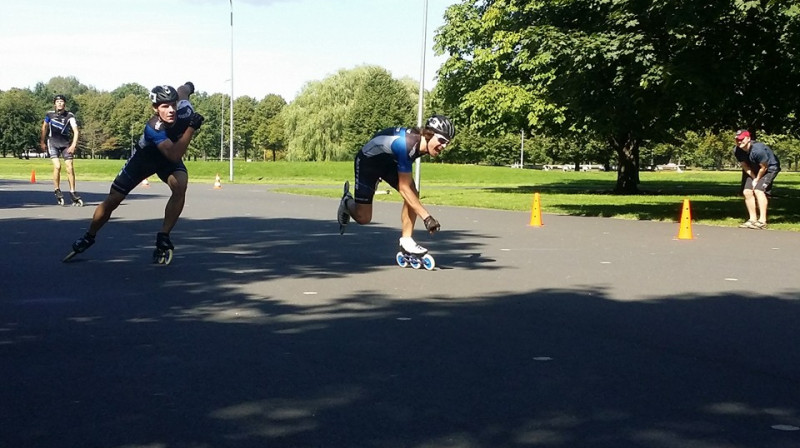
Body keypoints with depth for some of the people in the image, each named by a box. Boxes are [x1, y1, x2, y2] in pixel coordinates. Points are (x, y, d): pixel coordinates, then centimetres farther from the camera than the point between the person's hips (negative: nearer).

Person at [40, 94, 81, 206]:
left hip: (65, 143, 1)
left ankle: (72, 193, 7)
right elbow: (44, 127, 13)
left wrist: (73, 145, -20)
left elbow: (76, 131, -10)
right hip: (53, 143, -1)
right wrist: (42, 142, 12)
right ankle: (57, 191, -2)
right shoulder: (50, 114, -2)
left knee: (70, 168, -4)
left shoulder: (69, 116, -7)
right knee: (57, 166, -17)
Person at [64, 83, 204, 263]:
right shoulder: (153, 128, -41)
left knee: (180, 185, -31)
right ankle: (88, 238, 24)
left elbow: (182, 90, -6)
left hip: (171, 159, 3)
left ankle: (163, 239, -20)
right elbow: (175, 156, -52)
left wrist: (187, 87, 18)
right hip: (144, 158, -2)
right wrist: (191, 127, -58)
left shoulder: (185, 111, -30)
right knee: (112, 201, -2)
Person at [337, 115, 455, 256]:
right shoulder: (406, 144, -40)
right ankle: (347, 202, 27)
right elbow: (404, 188, -36)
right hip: (368, 161, -7)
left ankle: (406, 240, -7)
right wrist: (426, 217, -38)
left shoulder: (423, 143, -16)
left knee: (414, 194, -16)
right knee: (363, 218, -6)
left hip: (389, 162, 7)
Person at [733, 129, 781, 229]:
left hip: (770, 168, -7)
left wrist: (757, 180, -12)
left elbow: (764, 167, -24)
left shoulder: (758, 149, -36)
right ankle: (753, 219, 7)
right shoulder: (737, 150, -16)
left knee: (759, 190, -23)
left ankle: (762, 221, -25)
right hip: (754, 170, 7)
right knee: (747, 191, -3)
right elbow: (744, 166, -5)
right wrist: (754, 179, -12)